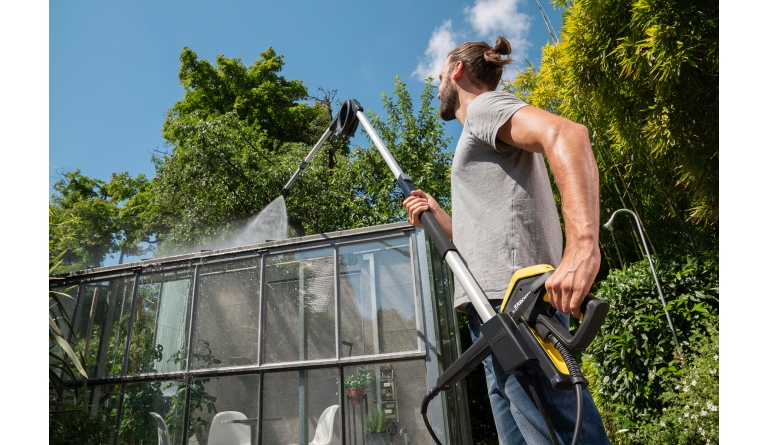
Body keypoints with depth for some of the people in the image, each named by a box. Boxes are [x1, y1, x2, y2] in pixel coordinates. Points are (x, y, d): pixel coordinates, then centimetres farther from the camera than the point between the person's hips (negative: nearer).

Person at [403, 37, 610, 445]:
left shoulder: (484, 104, 4)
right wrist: (438, 217, 18)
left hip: (514, 294, -10)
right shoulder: (479, 136, 32)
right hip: (494, 304, 10)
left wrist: (583, 244, -31)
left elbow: (567, 134, -19)